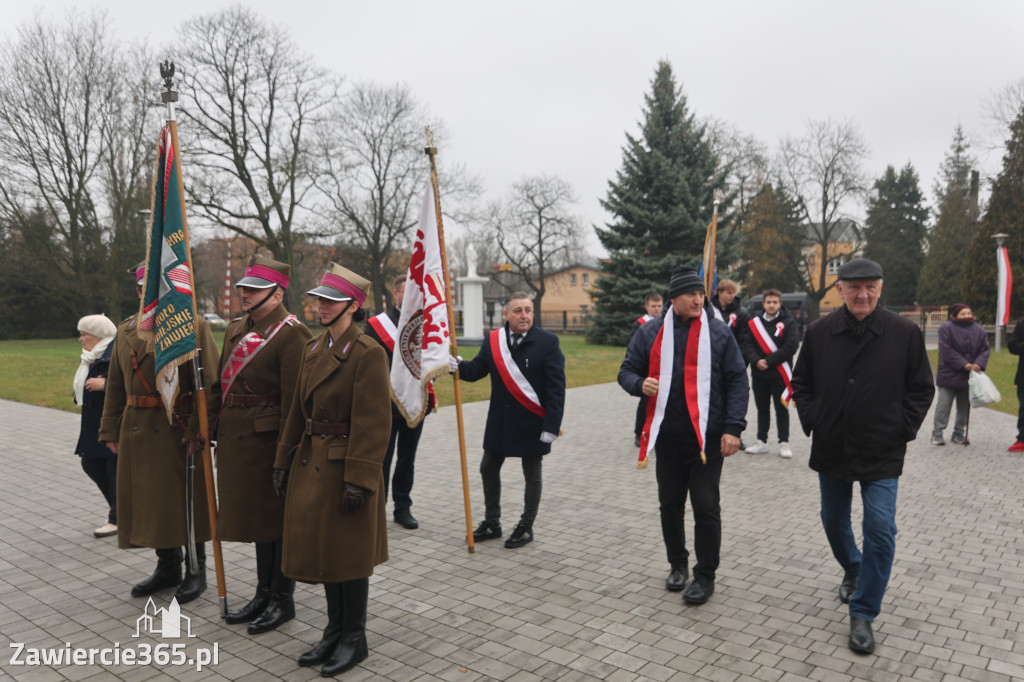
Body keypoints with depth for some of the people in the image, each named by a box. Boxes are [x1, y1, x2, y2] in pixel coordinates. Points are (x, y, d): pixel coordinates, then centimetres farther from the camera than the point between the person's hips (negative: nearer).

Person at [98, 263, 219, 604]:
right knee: (150, 500, 12)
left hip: (181, 431, -6)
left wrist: (198, 428, -18)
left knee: (188, 500, 2)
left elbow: (208, 383, -11)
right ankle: (167, 568, 29)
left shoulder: (195, 326, -5)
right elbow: (116, 386, 16)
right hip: (137, 431, 6)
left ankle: (196, 570, 18)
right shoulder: (126, 330, 13)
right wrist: (111, 431, 12)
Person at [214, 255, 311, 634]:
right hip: (237, 440, 8)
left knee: (276, 518, 4)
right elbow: (222, 385, 19)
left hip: (268, 442, -8)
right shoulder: (236, 329, 13)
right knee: (257, 516, 18)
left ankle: (282, 600, 20)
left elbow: (294, 399, -18)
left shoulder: (291, 334, -15)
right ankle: (264, 594, 32)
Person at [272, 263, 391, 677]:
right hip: (311, 466, 8)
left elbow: (373, 423, -18)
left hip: (345, 468, -8)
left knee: (347, 553, 4)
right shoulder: (312, 349, 10)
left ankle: (355, 639, 22)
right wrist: (284, 463, 13)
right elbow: (298, 410, 15)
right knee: (321, 550, 16)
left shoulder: (368, 353, -15)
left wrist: (358, 479, -20)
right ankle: (334, 632, 33)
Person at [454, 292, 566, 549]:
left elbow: (557, 387, -13)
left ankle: (526, 528, 26)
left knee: (532, 475, 10)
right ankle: (492, 523, 31)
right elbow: (477, 370, 2)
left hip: (532, 422, -4)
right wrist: (458, 366, -20)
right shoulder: (493, 340, 0)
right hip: (499, 420, 4)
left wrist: (552, 426, -17)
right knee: (488, 469, 13)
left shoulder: (547, 342, -11)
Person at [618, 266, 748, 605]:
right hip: (667, 435, 3)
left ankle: (705, 576, 18)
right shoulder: (651, 333, 3)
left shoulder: (719, 332, -1)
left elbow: (737, 382, -1)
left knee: (705, 507, 3)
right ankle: (678, 564, 34)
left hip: (707, 436, -2)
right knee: (670, 504, 14)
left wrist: (732, 427, -9)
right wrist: (640, 383, -15)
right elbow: (627, 371, 9)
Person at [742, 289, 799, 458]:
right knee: (762, 409, 11)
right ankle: (762, 442, 20)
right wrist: (756, 361, -17)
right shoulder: (754, 322, 7)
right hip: (759, 374, 3)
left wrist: (768, 361, -15)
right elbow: (747, 345, 1)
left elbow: (791, 346, -11)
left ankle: (784, 443, 10)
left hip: (780, 374, -3)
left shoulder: (789, 323, -1)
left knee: (781, 410, 2)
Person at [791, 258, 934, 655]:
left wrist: (904, 430, -6)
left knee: (880, 530, -7)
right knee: (834, 520, 18)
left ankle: (862, 614, 8)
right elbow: (801, 382, 8)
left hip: (881, 454, -2)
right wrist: (811, 421, -1)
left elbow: (921, 389, 1)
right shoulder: (819, 332, -3)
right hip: (831, 449, 3)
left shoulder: (905, 334, -7)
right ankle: (853, 571, 48)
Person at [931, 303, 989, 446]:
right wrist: (963, 365, -20)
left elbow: (984, 349, 3)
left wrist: (979, 364, -15)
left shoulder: (979, 330, 7)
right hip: (949, 374, -5)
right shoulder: (946, 328, -9)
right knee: (943, 405, -1)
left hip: (970, 376, 5)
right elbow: (947, 350, -15)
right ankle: (937, 433, 8)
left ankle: (959, 434, 21)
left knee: (964, 406, 11)